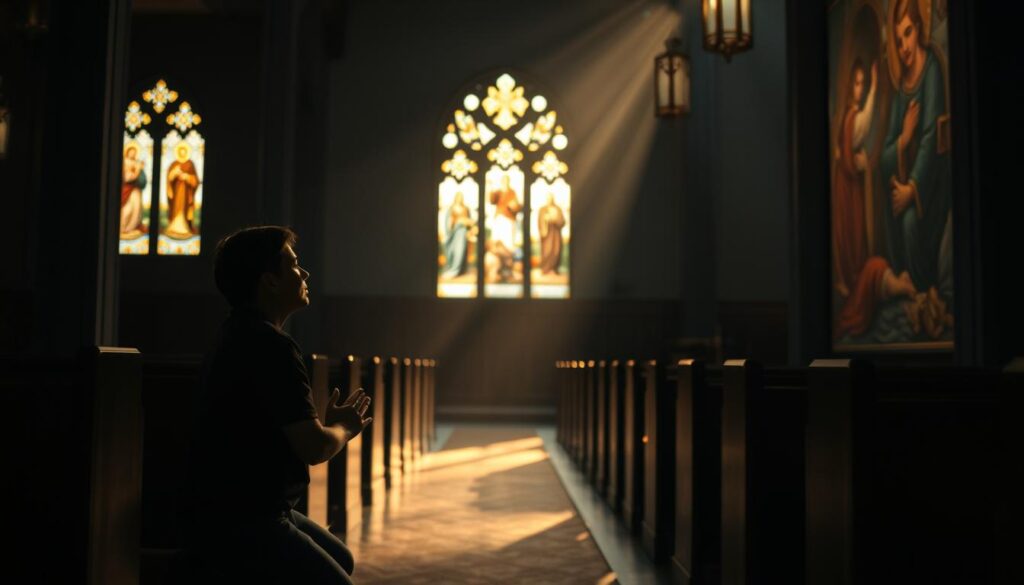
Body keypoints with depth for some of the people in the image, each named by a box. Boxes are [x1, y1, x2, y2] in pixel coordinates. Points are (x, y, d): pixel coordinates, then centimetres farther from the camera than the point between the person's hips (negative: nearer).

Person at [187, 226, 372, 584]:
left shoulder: (244, 337, 13)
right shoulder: (271, 346, -20)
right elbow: (314, 448, -21)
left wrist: (335, 426, 14)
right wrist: (342, 428, -1)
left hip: (250, 512, 11)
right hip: (238, 526, -11)